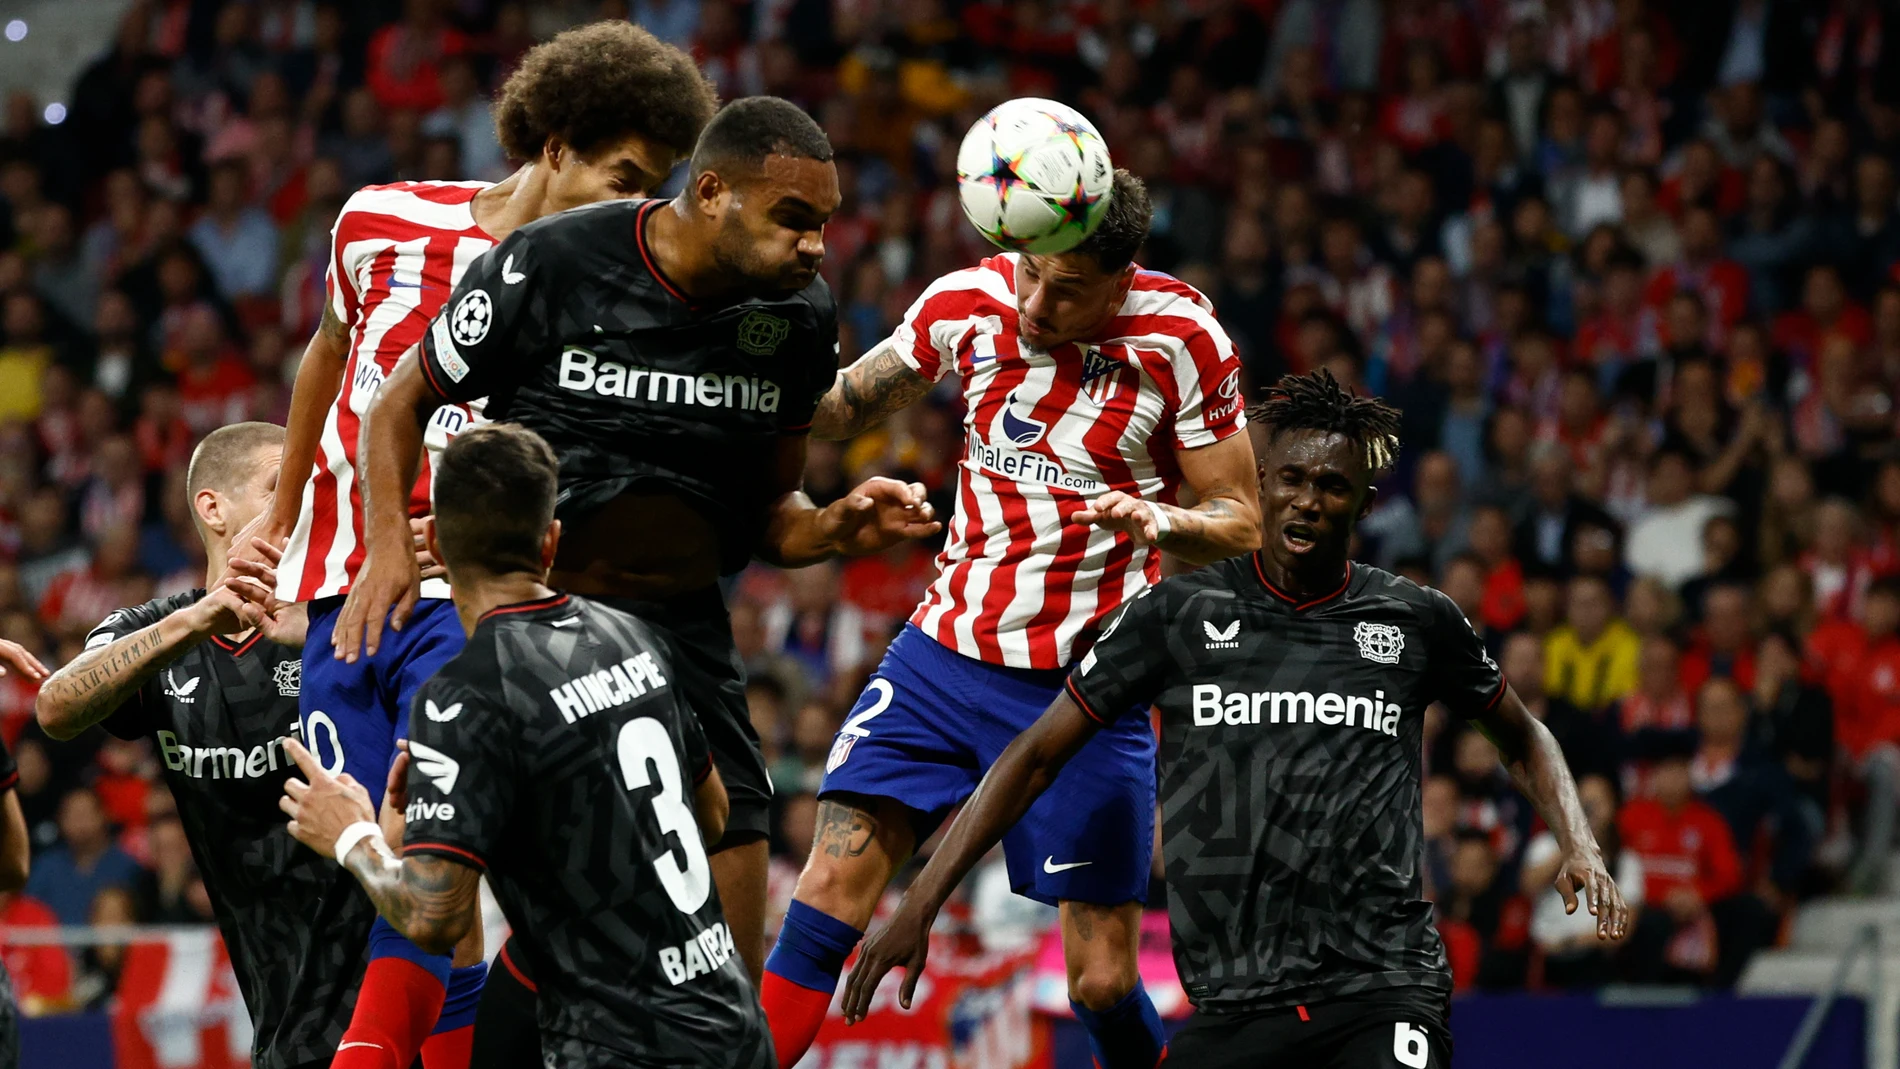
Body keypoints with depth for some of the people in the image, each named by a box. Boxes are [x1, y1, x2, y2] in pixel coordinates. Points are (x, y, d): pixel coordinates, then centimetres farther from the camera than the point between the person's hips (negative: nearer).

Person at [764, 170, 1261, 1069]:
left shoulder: (1183, 341, -12)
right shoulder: (967, 302, -4)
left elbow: (1241, 521, -5)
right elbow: (839, 409, 13)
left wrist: (1163, 522, -27)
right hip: (949, 650, 3)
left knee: (1104, 982, -3)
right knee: (830, 892, -12)